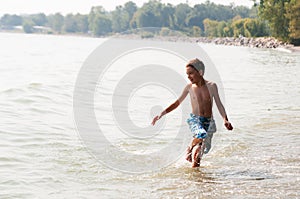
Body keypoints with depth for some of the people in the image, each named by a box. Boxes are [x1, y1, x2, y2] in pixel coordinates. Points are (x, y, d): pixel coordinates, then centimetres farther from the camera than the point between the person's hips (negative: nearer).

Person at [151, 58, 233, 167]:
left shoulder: (211, 86, 0)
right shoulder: (190, 87, 3)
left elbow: (219, 104, 0)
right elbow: (177, 102, 12)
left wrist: (225, 120, -14)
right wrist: (162, 114, 5)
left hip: (209, 122, 1)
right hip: (195, 119, -1)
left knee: (205, 147, -2)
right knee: (201, 135, -32)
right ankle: (189, 150, -7)